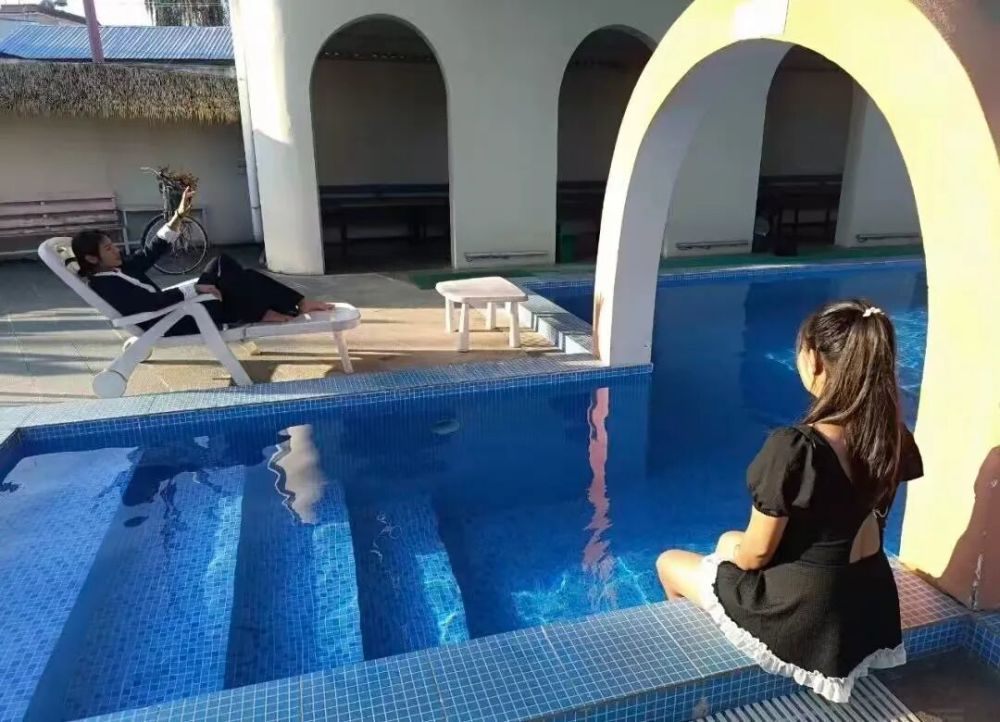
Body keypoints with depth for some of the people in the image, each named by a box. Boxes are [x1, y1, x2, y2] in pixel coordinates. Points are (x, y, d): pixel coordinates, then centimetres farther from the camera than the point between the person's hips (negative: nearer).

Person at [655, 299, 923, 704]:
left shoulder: (794, 448, -31)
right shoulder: (892, 435, -9)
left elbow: (756, 554, -20)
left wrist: (729, 550, 2)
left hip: (800, 618, -7)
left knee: (669, 563, 18)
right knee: (732, 542, 29)